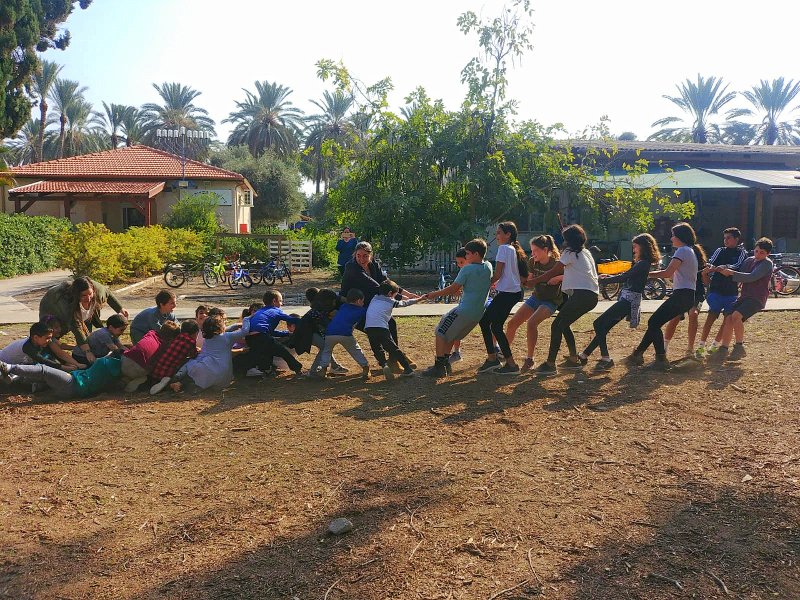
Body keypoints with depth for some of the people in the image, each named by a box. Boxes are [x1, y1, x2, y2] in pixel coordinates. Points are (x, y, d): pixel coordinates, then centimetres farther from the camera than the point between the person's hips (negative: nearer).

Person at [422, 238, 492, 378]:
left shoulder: (467, 269, -13)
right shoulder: (488, 267, 7)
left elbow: (453, 289, -9)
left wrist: (433, 294, 2)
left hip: (464, 311, -8)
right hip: (479, 313, 8)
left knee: (441, 333, 3)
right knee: (452, 334, 24)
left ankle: (439, 367, -1)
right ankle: (446, 363, 25)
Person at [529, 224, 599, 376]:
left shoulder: (570, 253, -2)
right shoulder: (585, 253, 23)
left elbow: (553, 272, -2)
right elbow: (564, 271, 28)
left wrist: (533, 281, 6)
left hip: (581, 294, -9)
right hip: (591, 296, 9)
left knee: (556, 325, -9)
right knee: (563, 325, 20)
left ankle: (550, 364, -13)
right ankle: (574, 359, 23)